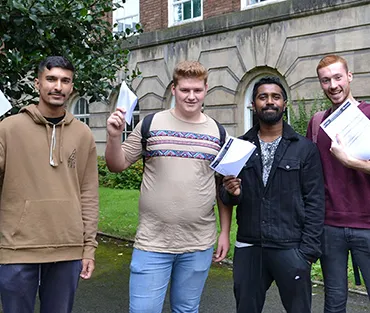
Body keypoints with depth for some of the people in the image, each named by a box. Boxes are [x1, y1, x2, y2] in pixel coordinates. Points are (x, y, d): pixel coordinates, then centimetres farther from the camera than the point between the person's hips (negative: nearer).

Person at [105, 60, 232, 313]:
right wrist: (114, 136, -15)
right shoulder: (151, 124, -1)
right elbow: (117, 165, 3)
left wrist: (225, 232, 6)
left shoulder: (217, 132, 5)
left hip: (199, 245, 2)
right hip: (152, 243, -2)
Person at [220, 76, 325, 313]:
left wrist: (309, 251, -9)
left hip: (291, 249, -2)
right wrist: (231, 192, -14)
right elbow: (226, 198, 9)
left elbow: (315, 203, -3)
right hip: (247, 248, 3)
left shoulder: (305, 148, 0)